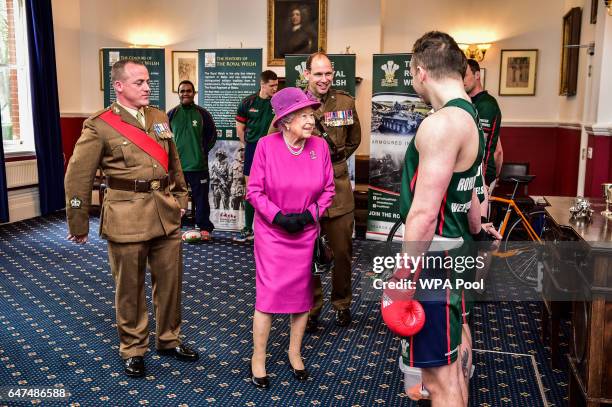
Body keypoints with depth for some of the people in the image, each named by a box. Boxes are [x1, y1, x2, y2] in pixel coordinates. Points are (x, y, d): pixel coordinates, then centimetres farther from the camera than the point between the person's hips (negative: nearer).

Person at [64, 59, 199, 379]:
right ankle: (132, 349, 28)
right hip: (127, 215, -5)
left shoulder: (160, 118, 9)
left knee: (170, 280, 14)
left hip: (166, 212, 5)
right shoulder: (99, 126, -7)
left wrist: (180, 197, 17)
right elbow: (77, 178, -4)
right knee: (129, 287, 9)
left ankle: (168, 339, 34)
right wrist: (79, 224, -1)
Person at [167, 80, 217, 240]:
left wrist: (204, 150, 1)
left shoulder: (202, 113, 1)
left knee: (201, 197, 4)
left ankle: (204, 227, 14)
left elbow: (212, 134, 8)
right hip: (176, 164, 1)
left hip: (198, 165, -1)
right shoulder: (172, 114, 4)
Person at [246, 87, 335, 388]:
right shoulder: (266, 145, -12)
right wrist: (278, 217, -17)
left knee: (302, 293, 11)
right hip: (272, 232, -3)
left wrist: (309, 215, -11)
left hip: (306, 234, 3)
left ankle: (295, 353, 31)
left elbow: (328, 189, 3)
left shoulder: (320, 146, -5)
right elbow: (254, 191, -8)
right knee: (269, 294, -1)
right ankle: (258, 358, 18)